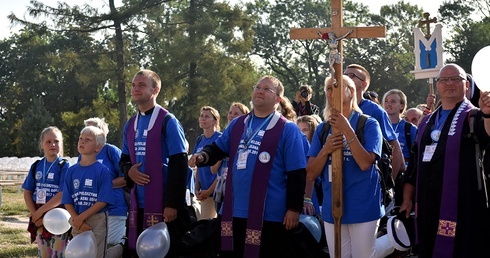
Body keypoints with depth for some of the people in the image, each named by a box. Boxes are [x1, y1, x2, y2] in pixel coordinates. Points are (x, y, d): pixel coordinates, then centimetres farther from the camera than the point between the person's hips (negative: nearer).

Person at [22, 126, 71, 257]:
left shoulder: (64, 166, -7)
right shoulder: (36, 166, 8)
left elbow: (63, 194, -16)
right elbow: (27, 192, 8)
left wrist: (41, 211, -16)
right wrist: (35, 214, -6)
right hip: (40, 219, 5)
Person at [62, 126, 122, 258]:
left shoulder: (102, 171, -9)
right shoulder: (72, 171, 4)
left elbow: (103, 201, -12)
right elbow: (67, 201, 3)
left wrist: (81, 217, -16)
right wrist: (76, 219, -13)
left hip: (97, 220, -5)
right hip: (78, 222, 5)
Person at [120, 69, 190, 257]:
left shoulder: (168, 122, -7)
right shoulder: (130, 125, 12)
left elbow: (178, 164, -12)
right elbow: (124, 160, 21)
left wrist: (172, 203, -17)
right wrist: (129, 171, -5)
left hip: (162, 203, -6)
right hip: (138, 203, 6)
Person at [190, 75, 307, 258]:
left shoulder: (288, 130, -5)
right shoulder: (236, 124, 13)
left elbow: (296, 173, -8)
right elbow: (218, 148, 20)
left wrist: (294, 209, -12)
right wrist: (203, 156, -4)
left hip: (270, 215, -6)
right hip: (235, 212, 6)